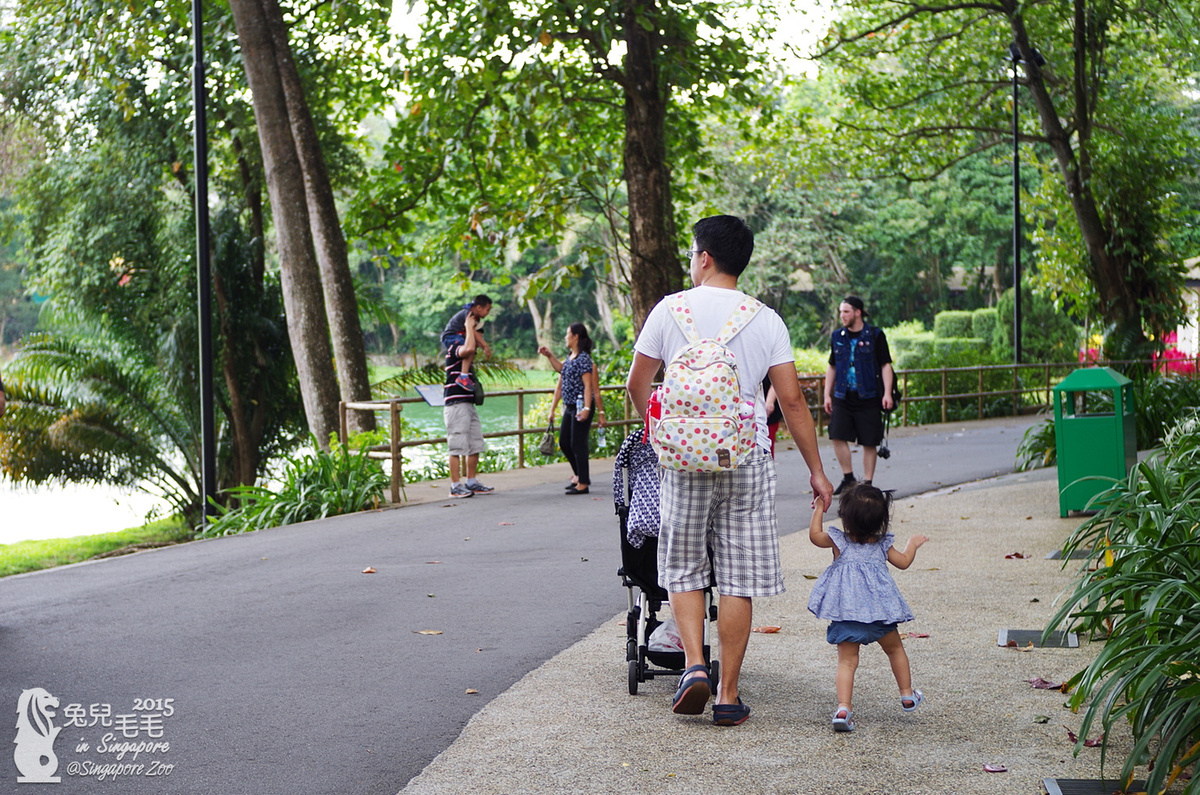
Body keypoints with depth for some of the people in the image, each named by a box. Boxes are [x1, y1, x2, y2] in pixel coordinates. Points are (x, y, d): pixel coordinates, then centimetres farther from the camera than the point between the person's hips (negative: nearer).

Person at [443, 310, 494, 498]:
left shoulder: (464, 348, 17)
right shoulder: (455, 347, -13)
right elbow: (469, 348, -33)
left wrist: (473, 326, 17)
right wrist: (469, 326, -20)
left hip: (469, 403, 10)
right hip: (456, 403, -10)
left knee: (475, 445, 11)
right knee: (457, 447, -7)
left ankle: (472, 482, 18)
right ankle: (455, 486, -5)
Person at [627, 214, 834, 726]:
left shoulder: (670, 310, 0)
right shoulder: (766, 320, 0)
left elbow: (637, 385, 7)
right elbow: (792, 401, -2)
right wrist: (816, 470, 6)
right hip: (747, 459, 0)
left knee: (684, 571, 14)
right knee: (738, 580, 5)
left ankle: (694, 665, -4)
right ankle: (729, 695, 7)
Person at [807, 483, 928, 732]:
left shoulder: (839, 541, 0)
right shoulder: (882, 545, 6)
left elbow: (814, 535, 11)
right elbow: (903, 562, 18)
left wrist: (819, 509, 21)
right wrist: (913, 544, 37)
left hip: (846, 614, -1)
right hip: (879, 609, 1)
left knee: (846, 660, -2)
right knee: (895, 649, 24)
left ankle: (843, 706, -20)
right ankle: (907, 696, 36)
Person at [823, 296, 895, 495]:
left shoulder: (875, 336, -2)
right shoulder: (837, 337, 10)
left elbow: (885, 365, -1)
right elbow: (832, 367, 17)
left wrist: (887, 393, -10)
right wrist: (827, 394, 13)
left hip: (868, 397, -3)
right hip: (843, 397, 3)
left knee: (869, 442, 0)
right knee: (838, 436, -7)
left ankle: (867, 482, 11)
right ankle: (848, 478, 8)